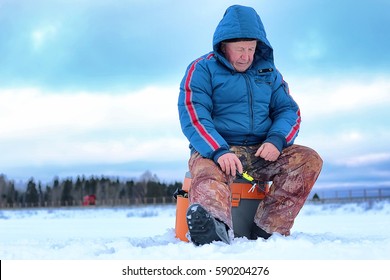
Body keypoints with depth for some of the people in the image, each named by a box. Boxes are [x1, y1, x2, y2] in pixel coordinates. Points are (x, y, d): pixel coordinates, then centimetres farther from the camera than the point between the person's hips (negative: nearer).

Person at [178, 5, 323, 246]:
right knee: (208, 180, -38)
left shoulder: (269, 72, 18)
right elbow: (193, 116, -9)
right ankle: (215, 227, -73)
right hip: (214, 151, -4)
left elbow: (288, 110, 13)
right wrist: (220, 152, -26)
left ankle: (267, 230, -31)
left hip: (260, 153, 5)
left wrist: (276, 140, -10)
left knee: (309, 159, -19)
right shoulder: (202, 69, 3)